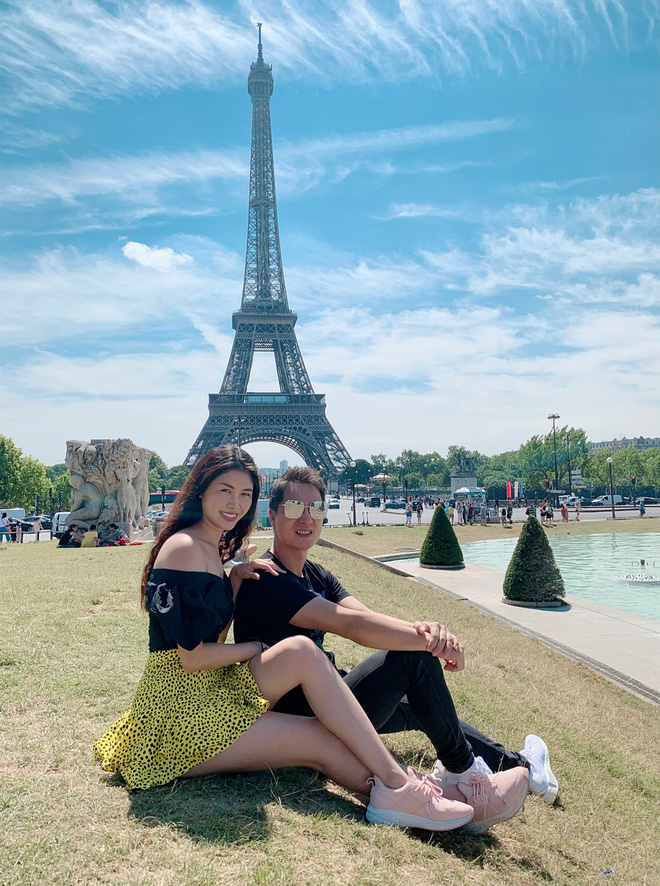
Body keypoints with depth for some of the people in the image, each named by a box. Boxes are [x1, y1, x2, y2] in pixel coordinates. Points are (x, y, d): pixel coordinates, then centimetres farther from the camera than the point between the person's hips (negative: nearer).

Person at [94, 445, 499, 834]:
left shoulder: (214, 549, 12)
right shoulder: (184, 548, -17)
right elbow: (193, 658, -19)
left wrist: (236, 579, 0)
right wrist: (256, 649, -5)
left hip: (211, 691, 8)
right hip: (182, 709, -7)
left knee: (301, 652, -16)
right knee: (322, 740, -19)